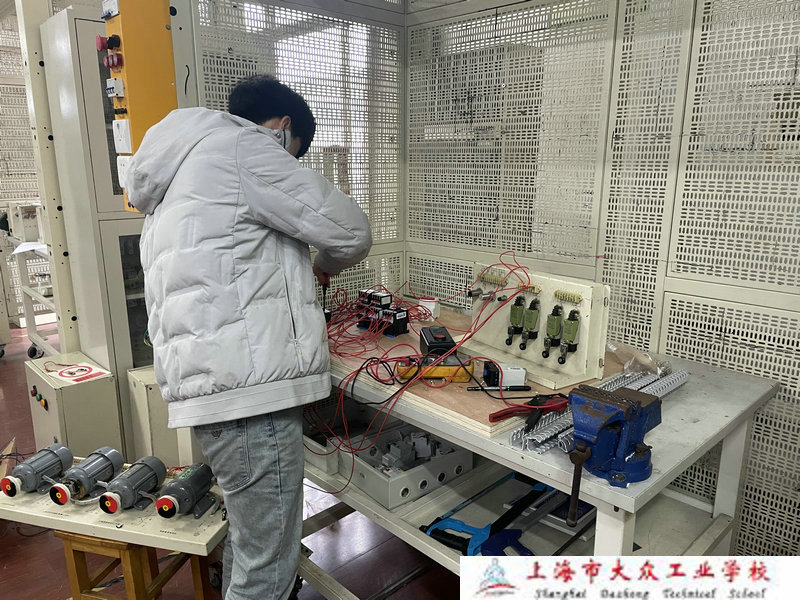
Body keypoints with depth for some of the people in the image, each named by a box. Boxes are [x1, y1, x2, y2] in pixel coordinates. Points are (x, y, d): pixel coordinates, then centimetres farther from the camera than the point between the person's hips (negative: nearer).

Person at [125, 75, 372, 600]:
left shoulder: (173, 186, 26)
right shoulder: (242, 147, -5)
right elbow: (350, 230, -7)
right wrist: (326, 266, 14)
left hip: (207, 376, 10)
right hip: (249, 385, -10)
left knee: (248, 542, 23)